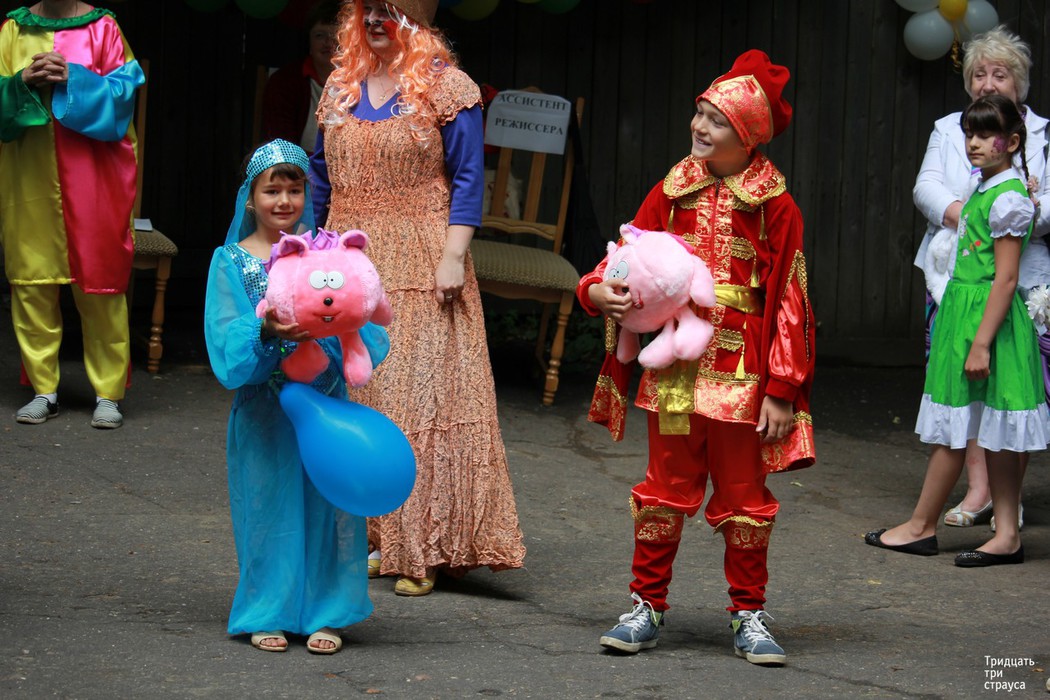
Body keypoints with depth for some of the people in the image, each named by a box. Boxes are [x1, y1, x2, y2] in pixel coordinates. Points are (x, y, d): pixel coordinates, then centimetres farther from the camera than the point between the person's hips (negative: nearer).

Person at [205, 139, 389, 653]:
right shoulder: (232, 261, 0)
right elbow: (227, 338, -8)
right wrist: (265, 331, -27)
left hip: (323, 401, 2)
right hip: (263, 407, -1)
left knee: (326, 503, 3)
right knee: (269, 503, 3)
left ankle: (323, 613, 13)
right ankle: (269, 614, 15)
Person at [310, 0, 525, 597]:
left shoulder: (446, 88, -3)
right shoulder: (343, 86, 13)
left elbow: (467, 179, -7)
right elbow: (321, 174, 19)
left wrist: (453, 256, -15)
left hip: (419, 274, -6)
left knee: (421, 394, -8)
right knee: (347, 395, 7)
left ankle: (421, 550, -4)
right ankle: (365, 533, 16)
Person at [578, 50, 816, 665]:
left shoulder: (775, 207, -6)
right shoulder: (673, 192, 4)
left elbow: (788, 303, -6)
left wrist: (782, 391, -9)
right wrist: (598, 291, -13)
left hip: (742, 377, -3)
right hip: (675, 370, 3)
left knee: (744, 497, 7)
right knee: (667, 490, 9)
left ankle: (749, 615, 19)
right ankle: (648, 608, 19)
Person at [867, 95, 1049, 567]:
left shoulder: (1008, 199, -15)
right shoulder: (983, 191, 14)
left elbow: (1005, 278, -19)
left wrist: (981, 342, -22)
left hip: (986, 316, -10)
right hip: (962, 311, 10)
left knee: (952, 431, -2)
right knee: (994, 436, 8)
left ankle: (921, 527, 6)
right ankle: (1007, 536, 9)